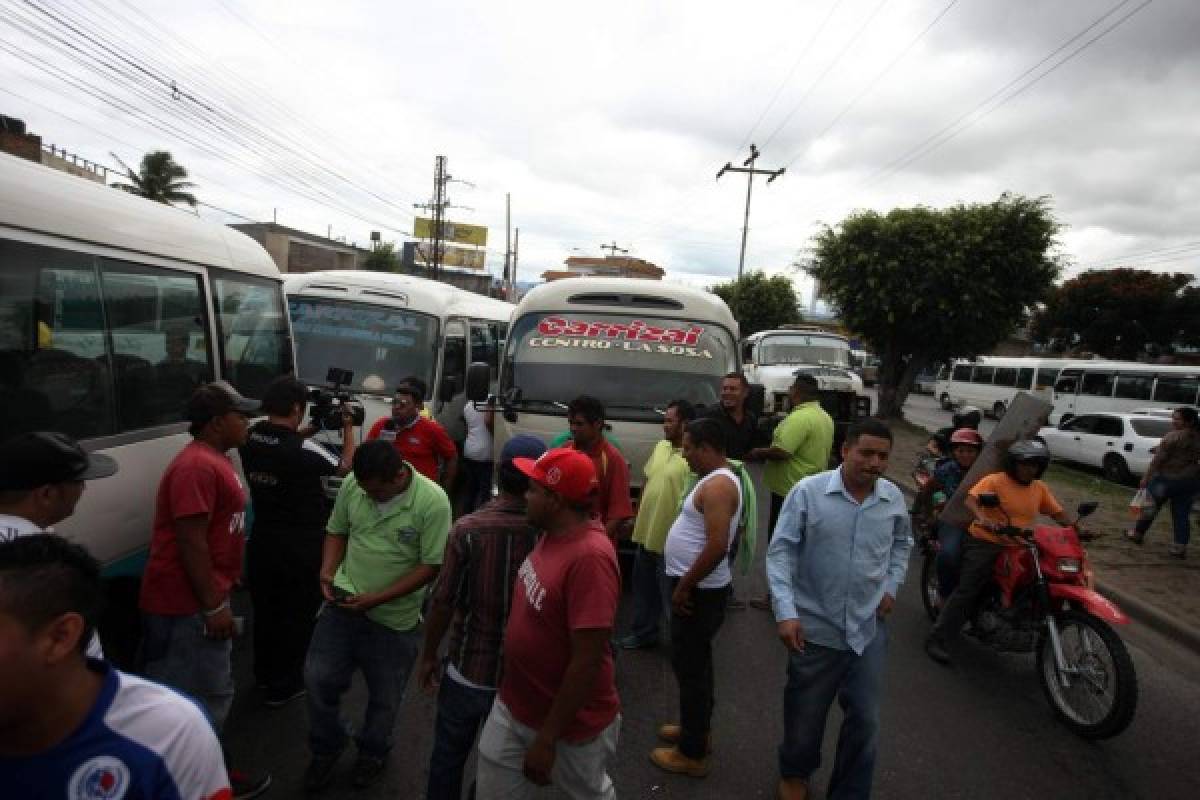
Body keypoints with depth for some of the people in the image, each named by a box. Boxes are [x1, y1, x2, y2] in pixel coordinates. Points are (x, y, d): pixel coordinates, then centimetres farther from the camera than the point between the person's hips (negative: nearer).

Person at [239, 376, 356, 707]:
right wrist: (348, 427, 1)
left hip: (262, 539, 7)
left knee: (265, 608, 23)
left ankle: (264, 673, 41)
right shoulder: (302, 449, -26)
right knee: (297, 614, 11)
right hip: (300, 547, -7)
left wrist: (304, 434, 11)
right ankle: (283, 686, 23)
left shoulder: (249, 439, -6)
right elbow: (346, 467, -9)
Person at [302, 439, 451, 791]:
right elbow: (337, 531, 6)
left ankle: (373, 753, 45)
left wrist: (378, 599, -23)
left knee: (384, 696, 15)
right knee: (319, 678, 7)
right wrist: (327, 572, -11)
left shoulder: (432, 502, -23)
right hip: (343, 602, 3)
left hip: (394, 617, -3)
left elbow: (431, 565, -19)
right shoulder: (352, 484, -10)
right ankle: (325, 749, 37)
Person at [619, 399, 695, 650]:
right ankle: (644, 632, 39)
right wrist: (637, 515, 17)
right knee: (644, 588, 22)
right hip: (647, 533, 8)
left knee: (672, 595, 5)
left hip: (671, 541, -8)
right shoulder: (660, 447, 7)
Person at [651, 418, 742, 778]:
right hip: (698, 588, 10)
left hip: (699, 592, -10)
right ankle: (697, 730, 39)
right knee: (696, 663, 22)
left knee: (689, 667, 2)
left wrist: (684, 586, -21)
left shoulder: (718, 485, -23)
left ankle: (692, 754, 16)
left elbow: (717, 547, -31)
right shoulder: (715, 479, 10)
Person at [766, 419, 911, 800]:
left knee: (865, 719, 13)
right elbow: (780, 552, -14)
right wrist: (785, 612, -20)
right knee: (805, 714, 17)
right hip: (815, 627, -3)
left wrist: (891, 586, 4)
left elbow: (902, 544, 18)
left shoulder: (894, 498, -2)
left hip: (869, 629, 3)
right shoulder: (808, 491, -16)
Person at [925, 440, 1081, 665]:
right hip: (985, 543, -6)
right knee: (966, 592, -11)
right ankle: (937, 640, -9)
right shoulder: (994, 481, -9)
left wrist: (1076, 525, -7)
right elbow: (970, 499, -24)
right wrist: (982, 518, -43)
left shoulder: (1040, 488, 11)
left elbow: (1057, 513, 14)